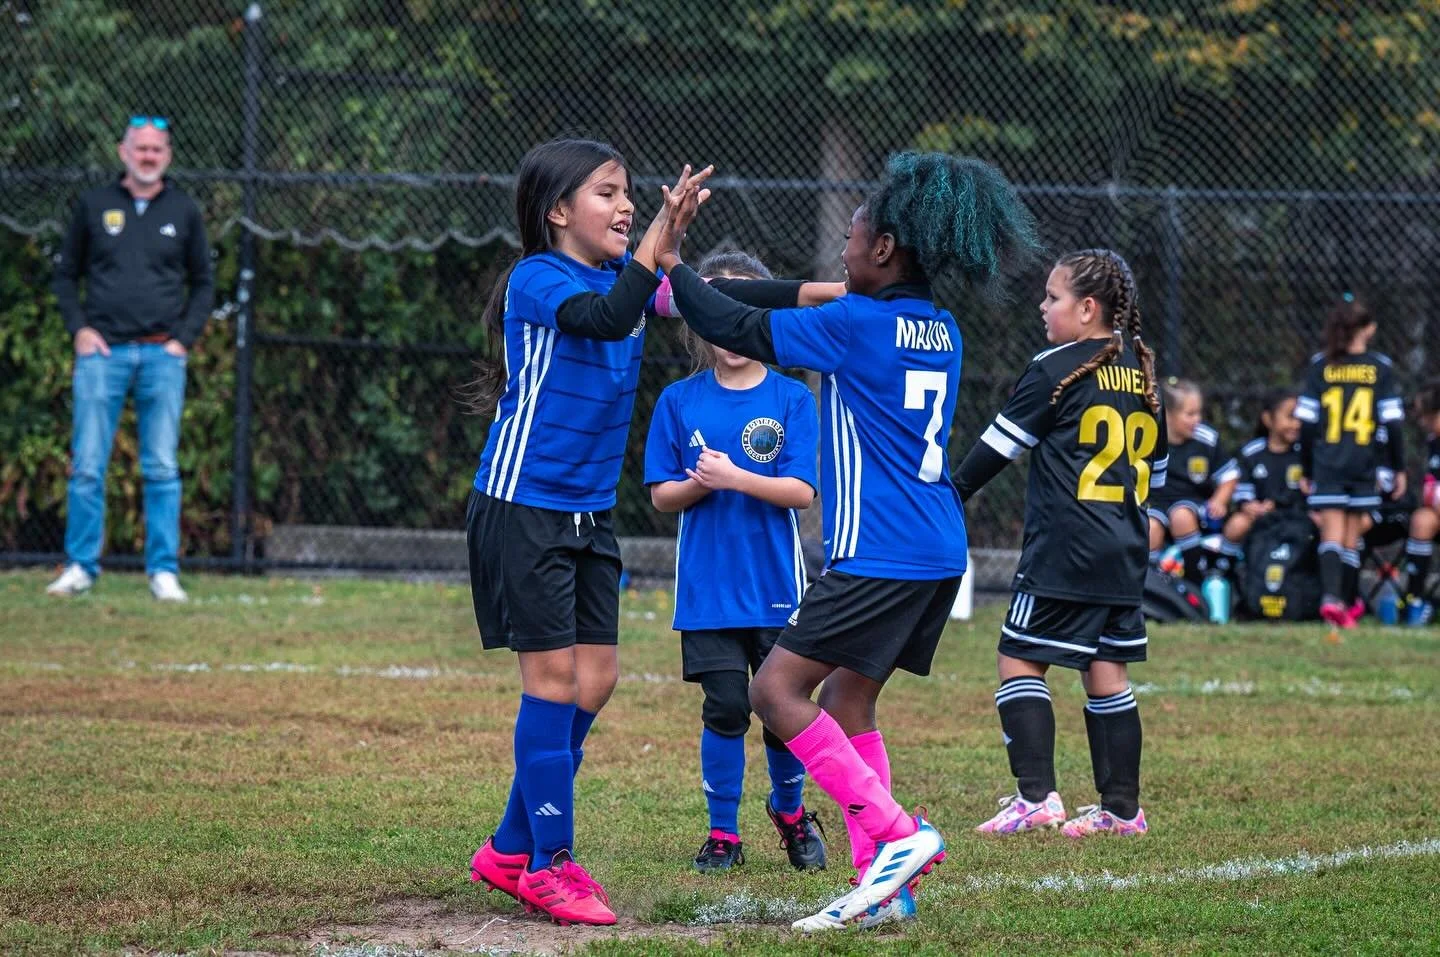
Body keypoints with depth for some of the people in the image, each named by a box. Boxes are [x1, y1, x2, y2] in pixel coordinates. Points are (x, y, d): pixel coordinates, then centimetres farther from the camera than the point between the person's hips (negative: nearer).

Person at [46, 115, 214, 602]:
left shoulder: (183, 210, 10)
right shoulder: (94, 205, 8)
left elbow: (203, 283, 15)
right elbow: (65, 274, 14)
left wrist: (184, 339, 2)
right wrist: (79, 328, 0)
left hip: (163, 355, 1)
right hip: (103, 351, 0)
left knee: (162, 468, 1)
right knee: (87, 466, -3)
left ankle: (164, 570, 4)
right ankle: (81, 566, 4)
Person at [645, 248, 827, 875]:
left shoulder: (790, 399, -1)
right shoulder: (679, 401, 3)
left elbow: (802, 491, -8)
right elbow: (661, 495, 3)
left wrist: (735, 477, -20)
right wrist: (697, 485, -17)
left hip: (776, 586, 0)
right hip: (707, 585, 1)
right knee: (725, 710, -1)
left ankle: (790, 811, 29)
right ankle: (723, 833, 11)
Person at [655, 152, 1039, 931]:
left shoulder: (855, 324, -10)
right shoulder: (939, 331, 15)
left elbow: (736, 329, -7)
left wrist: (668, 260, 5)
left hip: (880, 556, -9)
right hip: (938, 553, 9)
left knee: (777, 690, -8)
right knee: (846, 702, 14)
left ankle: (895, 834, -15)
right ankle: (882, 882, 8)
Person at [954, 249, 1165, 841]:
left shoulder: (1057, 370, -8)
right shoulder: (1140, 372, 13)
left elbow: (1000, 444, -4)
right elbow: (1157, 463, 21)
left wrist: (952, 497, 8)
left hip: (1063, 550, -7)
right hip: (1124, 550, 7)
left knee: (1019, 660, -3)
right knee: (1107, 673, 11)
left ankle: (1036, 795, -13)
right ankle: (1121, 807, 11)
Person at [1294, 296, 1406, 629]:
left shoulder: (1319, 367, 1)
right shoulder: (1380, 368, -1)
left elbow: (1306, 423, 2)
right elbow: (1393, 423, 0)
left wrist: (1307, 470, 10)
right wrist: (1398, 468, 9)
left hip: (1327, 464, 0)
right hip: (1365, 465, 0)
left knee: (1332, 535, -4)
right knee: (1352, 537, 10)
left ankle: (1331, 596, -24)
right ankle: (1350, 603, 15)